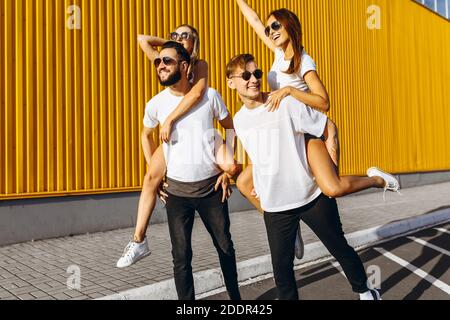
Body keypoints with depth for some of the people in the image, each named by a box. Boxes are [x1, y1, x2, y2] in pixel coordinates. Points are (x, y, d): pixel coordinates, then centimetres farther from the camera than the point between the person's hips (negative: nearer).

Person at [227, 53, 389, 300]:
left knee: (340, 248, 12)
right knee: (281, 265, 8)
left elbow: (328, 127, -6)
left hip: (313, 196, -2)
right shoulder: (239, 120, 2)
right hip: (274, 206, 3)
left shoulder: (287, 103, -12)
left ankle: (364, 292, 38)